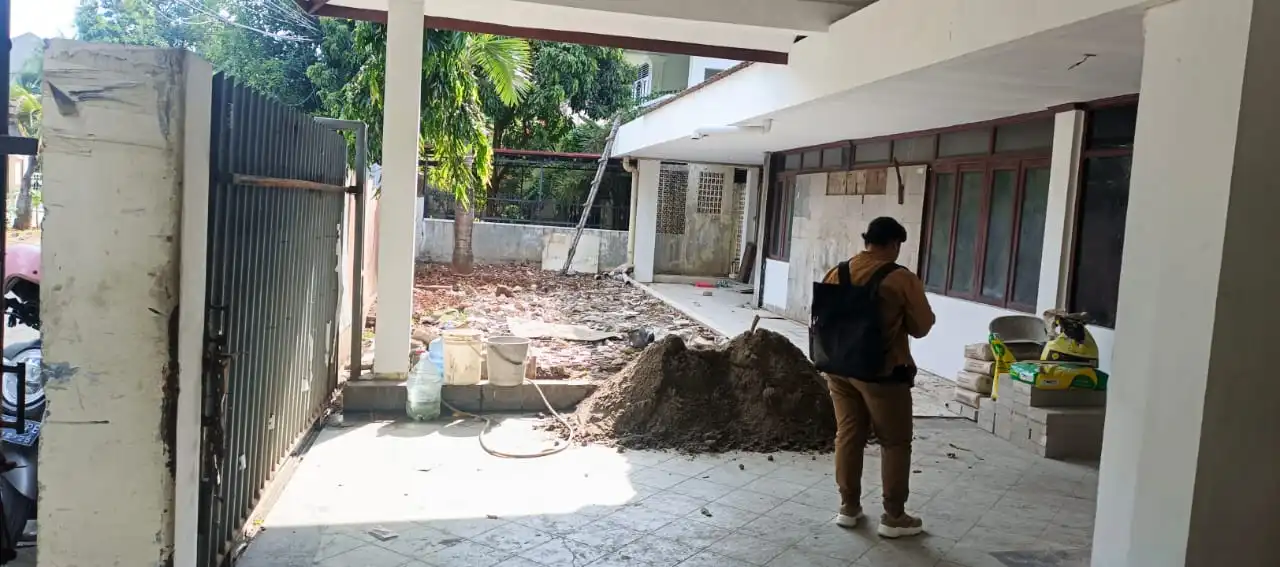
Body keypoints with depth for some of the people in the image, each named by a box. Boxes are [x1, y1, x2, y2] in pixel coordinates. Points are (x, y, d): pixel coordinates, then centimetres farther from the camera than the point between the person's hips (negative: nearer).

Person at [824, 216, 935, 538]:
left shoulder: (836, 274, 1)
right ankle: (894, 517, 14)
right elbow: (921, 327, -6)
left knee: (848, 436, 14)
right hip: (883, 373, -5)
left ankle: (848, 508, 21)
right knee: (895, 443, 8)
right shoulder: (902, 280, -14)